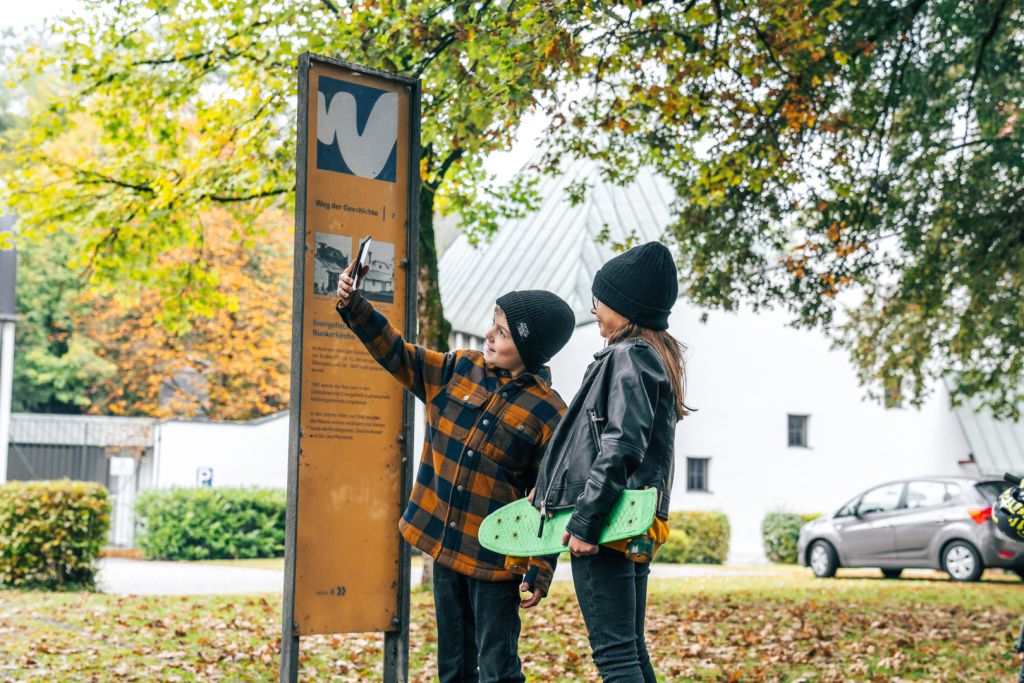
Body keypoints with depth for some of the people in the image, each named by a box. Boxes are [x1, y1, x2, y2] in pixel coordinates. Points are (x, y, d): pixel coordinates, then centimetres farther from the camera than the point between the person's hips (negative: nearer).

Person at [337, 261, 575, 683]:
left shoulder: (548, 414, -12)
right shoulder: (459, 370, 3)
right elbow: (397, 355, 10)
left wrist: (539, 573, -12)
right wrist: (353, 306, -3)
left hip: (495, 559, -6)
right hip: (442, 542, 6)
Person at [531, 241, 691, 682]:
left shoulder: (628, 356, -12)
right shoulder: (657, 356, 18)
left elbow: (619, 450, -21)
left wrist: (585, 522, -21)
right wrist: (551, 489, 24)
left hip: (610, 526, -10)